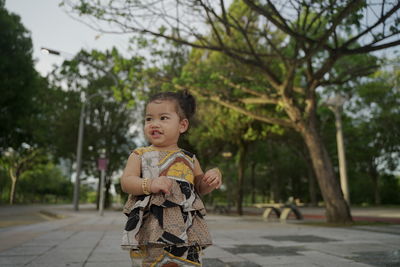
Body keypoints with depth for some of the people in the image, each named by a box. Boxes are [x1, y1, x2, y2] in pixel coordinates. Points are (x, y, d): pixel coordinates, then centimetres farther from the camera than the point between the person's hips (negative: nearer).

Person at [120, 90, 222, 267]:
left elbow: (200, 188, 18)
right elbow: (126, 182, -4)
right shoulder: (140, 155, 4)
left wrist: (213, 177, -4)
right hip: (149, 231, -1)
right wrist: (149, 184, -22)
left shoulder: (189, 159, 10)